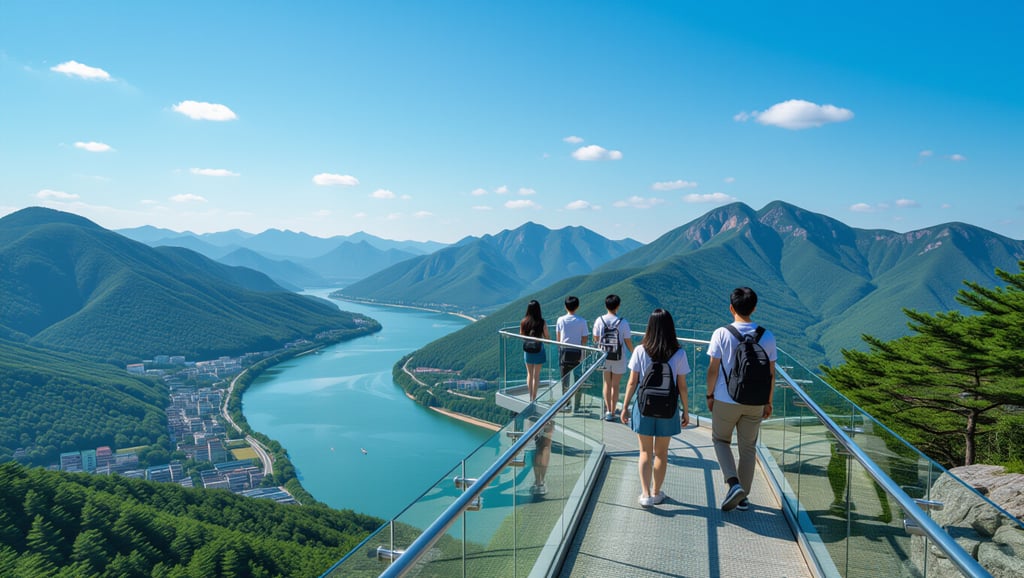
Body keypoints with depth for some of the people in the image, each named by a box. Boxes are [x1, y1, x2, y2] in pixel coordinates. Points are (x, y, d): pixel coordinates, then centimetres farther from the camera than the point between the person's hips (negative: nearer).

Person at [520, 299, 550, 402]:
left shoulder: (523, 322, -7)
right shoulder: (542, 322, -15)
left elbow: (521, 336, 4)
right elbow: (547, 338, -9)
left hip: (527, 350, 3)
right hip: (538, 350, -3)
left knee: (529, 374, 17)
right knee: (536, 376, 9)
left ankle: (530, 397, 24)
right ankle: (534, 398, 14)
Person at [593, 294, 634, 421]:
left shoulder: (599, 320, -8)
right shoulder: (623, 323, -15)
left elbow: (596, 339, 0)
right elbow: (628, 341, -8)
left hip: (604, 356, 2)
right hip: (619, 358, -2)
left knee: (607, 384, 17)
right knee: (615, 385, 8)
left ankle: (608, 410, 19)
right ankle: (612, 412, 13)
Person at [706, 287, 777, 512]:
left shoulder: (721, 334, -13)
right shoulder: (767, 337, -5)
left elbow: (713, 369, -8)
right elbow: (770, 373, 1)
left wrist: (710, 394, 6)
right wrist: (768, 402, 12)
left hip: (726, 400, -2)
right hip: (755, 403, 3)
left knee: (720, 440, 18)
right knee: (748, 447, 16)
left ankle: (734, 483, -2)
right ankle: (743, 496, 25)